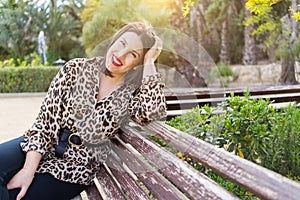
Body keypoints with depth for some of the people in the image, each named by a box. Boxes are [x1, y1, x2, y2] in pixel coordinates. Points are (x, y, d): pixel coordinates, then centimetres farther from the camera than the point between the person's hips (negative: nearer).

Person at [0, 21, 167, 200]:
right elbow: (46, 119, -5)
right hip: (45, 146, 2)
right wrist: (29, 169, -14)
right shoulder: (76, 69, -1)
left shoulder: (131, 93, -2)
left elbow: (153, 111, -25)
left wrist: (149, 63, -16)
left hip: (77, 167, -2)